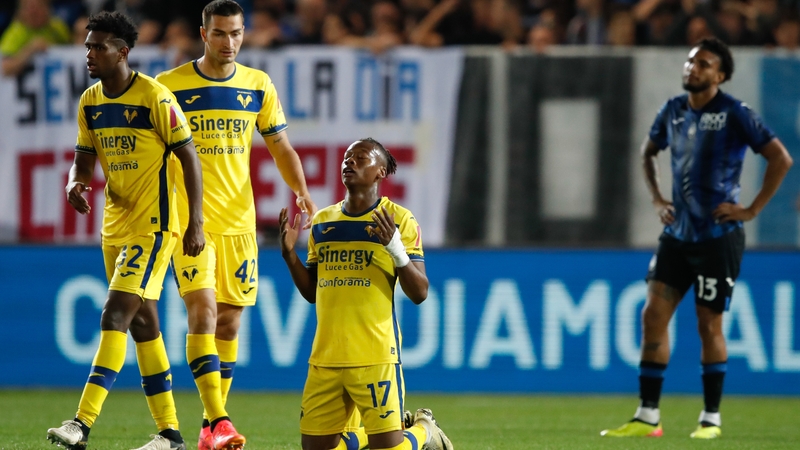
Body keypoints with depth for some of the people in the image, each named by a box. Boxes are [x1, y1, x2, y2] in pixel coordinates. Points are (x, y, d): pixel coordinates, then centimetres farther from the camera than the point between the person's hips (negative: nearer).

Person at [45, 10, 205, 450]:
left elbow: (189, 158, -12)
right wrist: (76, 183, -10)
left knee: (114, 317, -17)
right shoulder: (90, 102, 7)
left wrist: (195, 223, -16)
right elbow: (84, 158, 15)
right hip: (115, 227, 8)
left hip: (152, 226, -8)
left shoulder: (155, 97, -14)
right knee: (142, 324, 10)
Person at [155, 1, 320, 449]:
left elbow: (282, 147, 11)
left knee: (230, 320, 6)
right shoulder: (170, 86, -3)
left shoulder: (258, 86, 7)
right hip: (189, 221, -4)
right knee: (203, 310, -17)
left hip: (239, 222, 4)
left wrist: (303, 192, -5)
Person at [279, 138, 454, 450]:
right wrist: (289, 254, 4)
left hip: (375, 355, -5)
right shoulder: (322, 222, 12)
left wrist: (396, 249, -21)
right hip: (325, 356, 5)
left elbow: (419, 293, -6)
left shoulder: (398, 220, -3)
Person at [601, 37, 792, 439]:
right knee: (653, 315, -1)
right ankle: (647, 417, 4)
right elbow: (648, 152, 27)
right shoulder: (673, 111, 8)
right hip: (677, 234, 6)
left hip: (718, 236, -6)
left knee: (709, 324, -1)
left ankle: (711, 418, 10)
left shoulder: (735, 114, -10)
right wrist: (657, 199, 15)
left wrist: (752, 210, -12)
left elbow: (780, 158, -12)